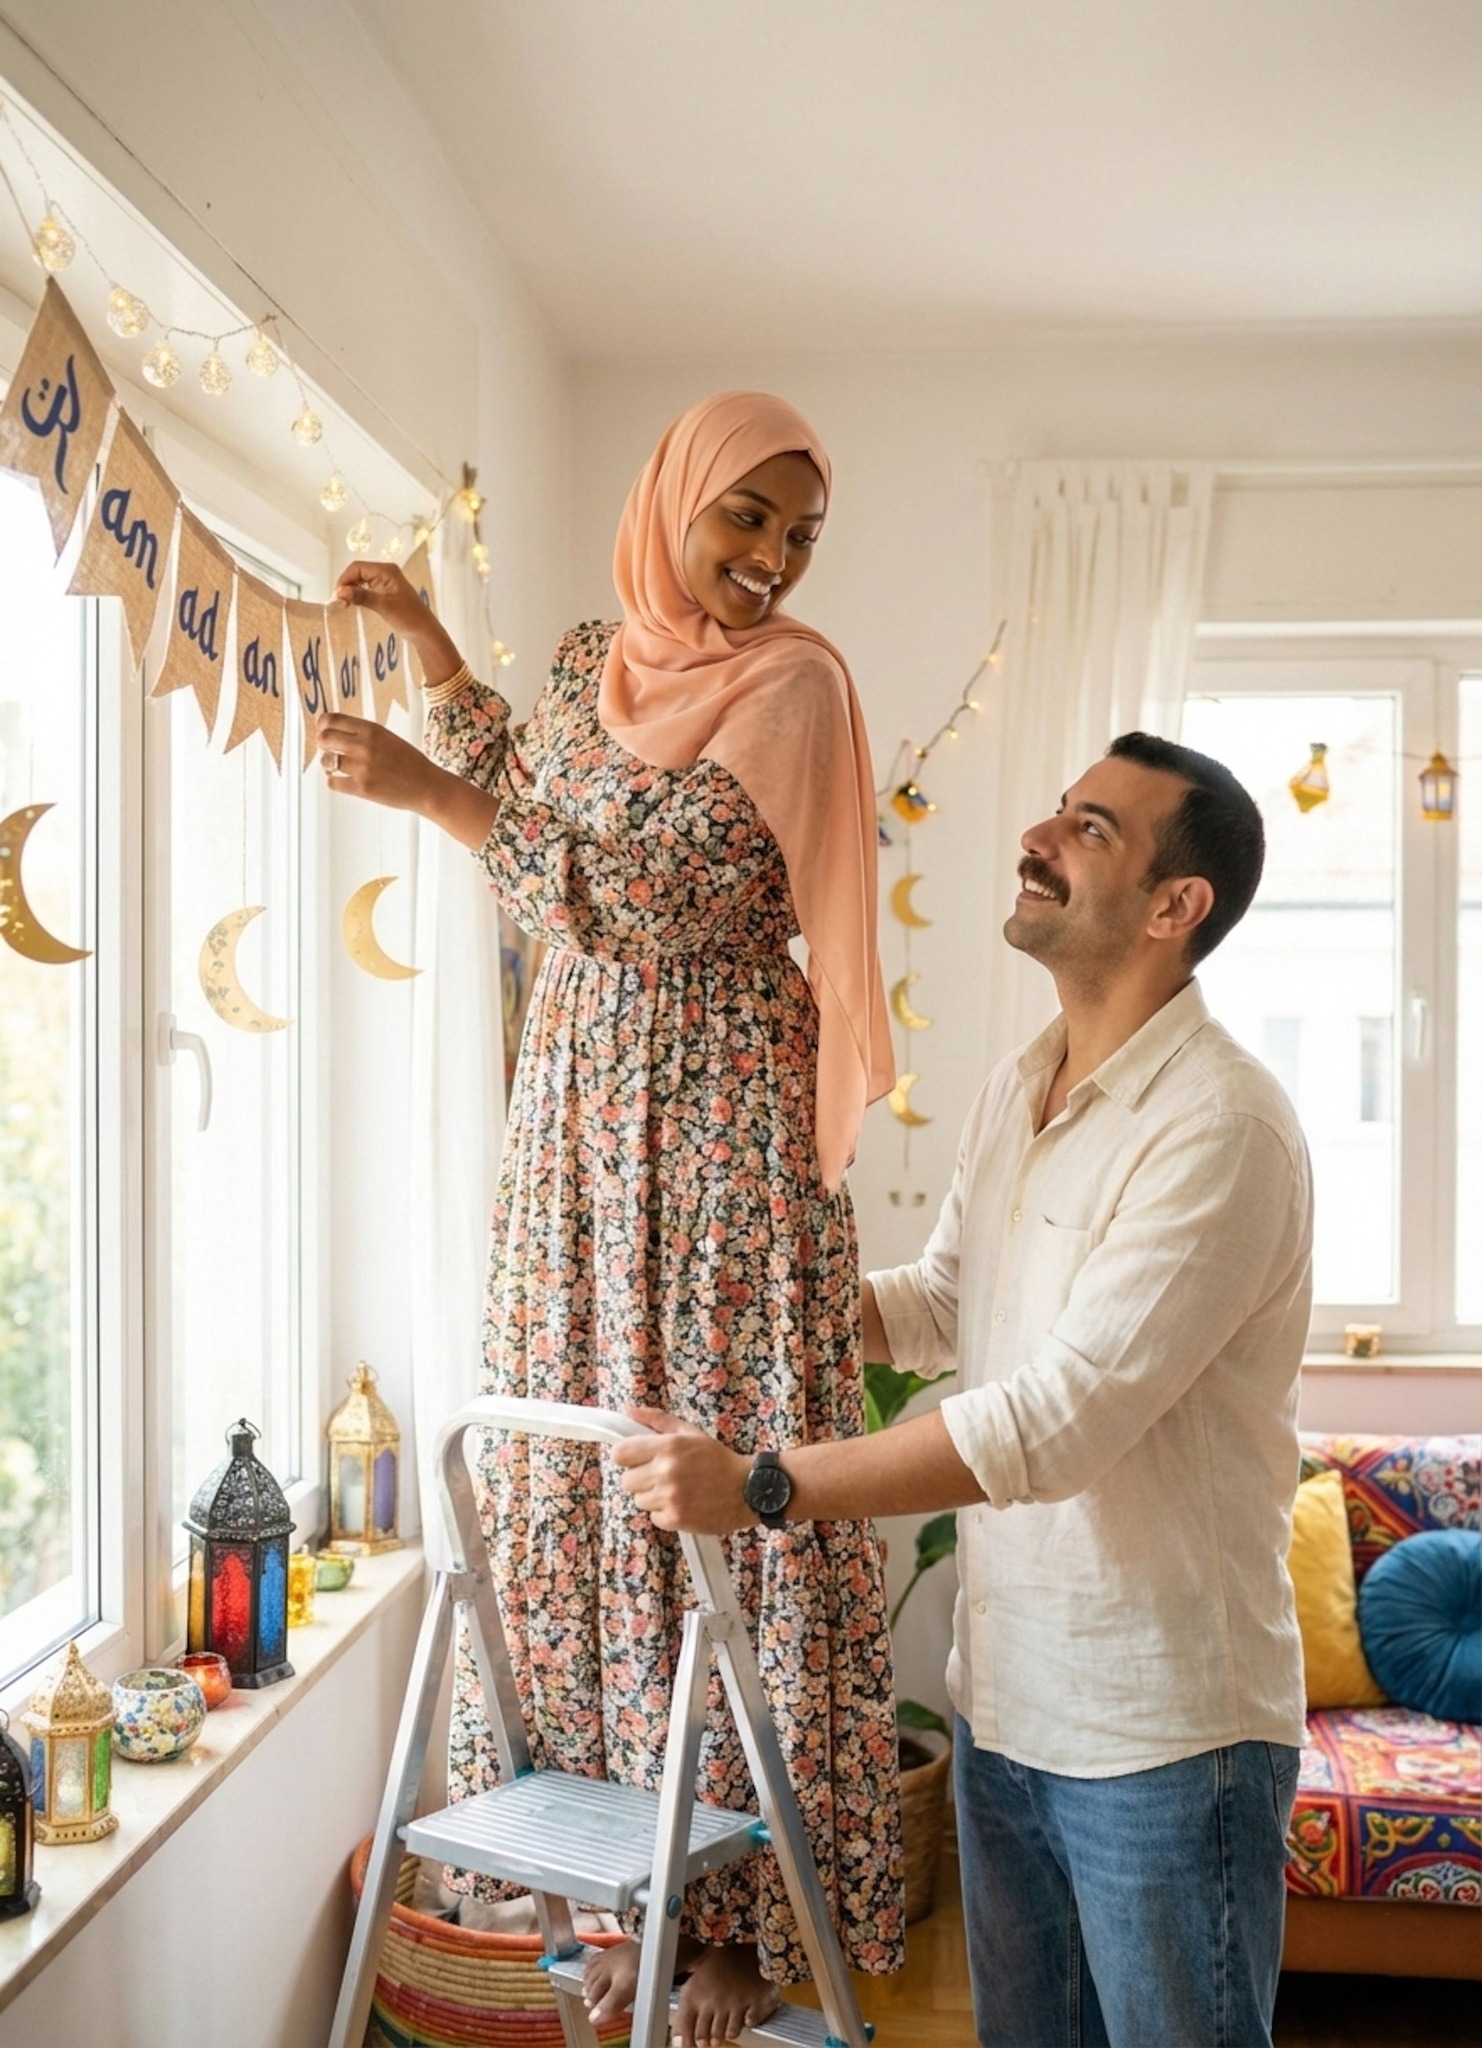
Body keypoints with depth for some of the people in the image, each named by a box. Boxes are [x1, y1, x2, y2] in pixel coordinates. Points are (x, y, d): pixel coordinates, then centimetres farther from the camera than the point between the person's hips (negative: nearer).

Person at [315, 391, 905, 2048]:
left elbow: (666, 892, -18)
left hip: (725, 1118, -6)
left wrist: (431, 791, -19)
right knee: (587, 1469, 9)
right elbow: (529, 798, 27)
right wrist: (424, 638, 21)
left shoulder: (793, 682, -8)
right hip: (584, 1104, 7)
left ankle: (750, 1913, 11)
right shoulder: (593, 659, 12)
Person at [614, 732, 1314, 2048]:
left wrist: (758, 1485, -28)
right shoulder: (1017, 1091, 6)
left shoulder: (1221, 1128, -23)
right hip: (1004, 1700, 8)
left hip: (1164, 1736, -8)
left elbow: (1061, 1418, -28)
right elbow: (940, 1304, 18)